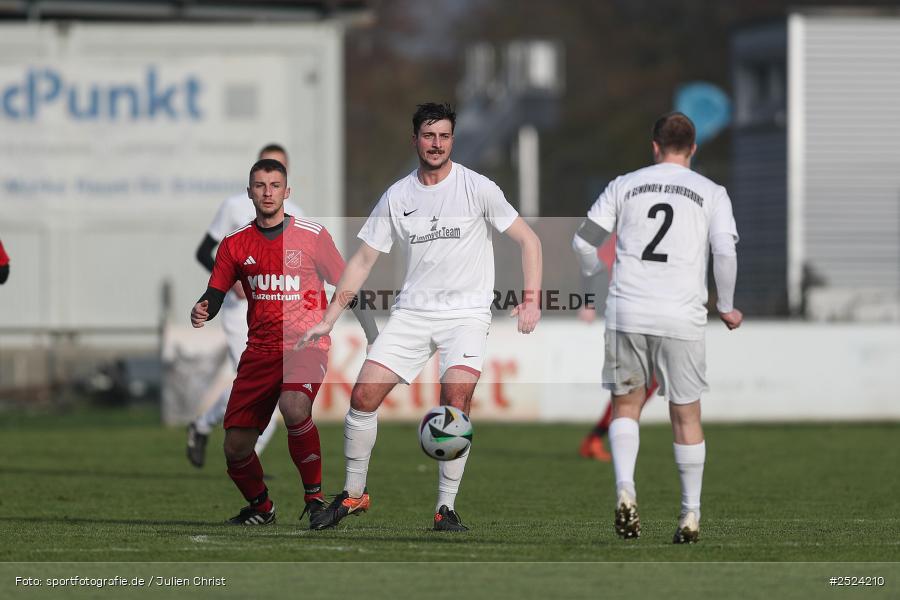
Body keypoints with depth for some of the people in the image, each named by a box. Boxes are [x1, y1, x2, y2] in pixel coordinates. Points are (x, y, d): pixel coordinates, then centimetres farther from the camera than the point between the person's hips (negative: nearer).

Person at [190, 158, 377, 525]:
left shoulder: (312, 235, -2)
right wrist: (201, 312, -17)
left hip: (307, 344, -4)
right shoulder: (235, 243, 6)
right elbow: (215, 295, 7)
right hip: (259, 351, 4)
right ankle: (260, 507, 30)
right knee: (236, 447, 0)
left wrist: (374, 340, -1)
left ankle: (314, 495, -17)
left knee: (294, 409, -35)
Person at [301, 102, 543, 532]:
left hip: (467, 314, -3)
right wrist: (328, 320, 6)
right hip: (412, 313, 3)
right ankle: (354, 494, 9)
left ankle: (446, 509, -14)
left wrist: (531, 300, -11)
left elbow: (528, 240, 0)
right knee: (364, 394, -9)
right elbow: (363, 259, 10)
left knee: (456, 396, -24)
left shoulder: (477, 188, -4)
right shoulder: (396, 197, 6)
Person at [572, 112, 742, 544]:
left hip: (627, 313, 1)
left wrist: (597, 276, 28)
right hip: (683, 315, -1)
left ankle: (625, 489, -10)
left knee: (626, 405, 13)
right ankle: (690, 515, 11)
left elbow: (583, 243, 7)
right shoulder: (711, 193, 5)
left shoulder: (625, 185, 9)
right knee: (686, 415, 10)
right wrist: (726, 307, 9)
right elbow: (726, 253, -5)